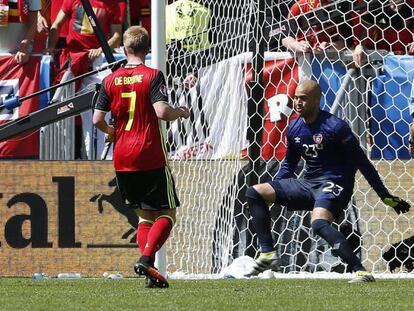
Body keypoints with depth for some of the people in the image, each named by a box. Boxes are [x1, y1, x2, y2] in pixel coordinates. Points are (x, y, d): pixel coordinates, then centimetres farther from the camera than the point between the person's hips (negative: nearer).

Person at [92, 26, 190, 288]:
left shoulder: (111, 80, 6)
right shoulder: (153, 76, -7)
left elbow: (98, 119, 2)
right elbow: (161, 111, -19)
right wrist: (181, 112, 1)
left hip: (122, 158, 5)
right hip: (151, 157, -5)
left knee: (145, 214, 15)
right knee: (167, 213, 4)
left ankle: (150, 271, 3)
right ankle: (146, 257, -18)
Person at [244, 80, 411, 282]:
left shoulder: (335, 127, -14)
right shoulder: (294, 129, 7)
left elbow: (361, 162, -10)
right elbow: (289, 163, 24)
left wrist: (386, 197, -8)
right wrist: (274, 191, 13)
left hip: (334, 184, -8)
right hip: (308, 183, 8)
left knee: (319, 223, -36)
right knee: (254, 193, 1)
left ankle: (361, 271, -38)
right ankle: (267, 254, -2)